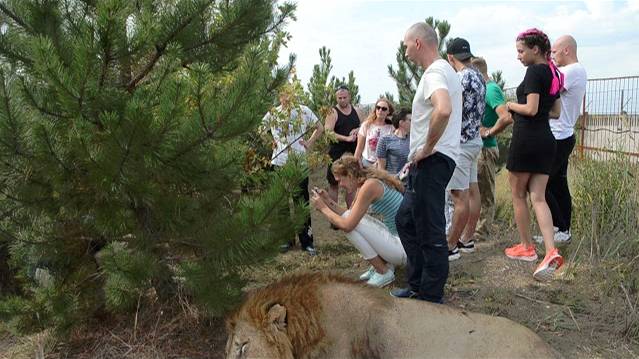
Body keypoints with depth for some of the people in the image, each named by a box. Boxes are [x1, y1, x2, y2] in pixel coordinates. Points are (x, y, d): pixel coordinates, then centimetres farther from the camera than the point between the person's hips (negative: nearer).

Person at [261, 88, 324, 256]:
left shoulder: (303, 110, 2)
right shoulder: (273, 113, 6)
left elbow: (320, 128, 10)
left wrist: (309, 143, 1)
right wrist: (270, 141, 5)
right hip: (279, 162, 2)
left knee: (302, 201, 1)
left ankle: (306, 241, 8)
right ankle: (286, 239, 22)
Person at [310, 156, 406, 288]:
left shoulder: (369, 185, -20)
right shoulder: (364, 184, 8)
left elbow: (347, 225, -20)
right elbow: (350, 216, 13)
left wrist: (323, 208, -7)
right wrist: (329, 201, 4)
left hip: (404, 247, -9)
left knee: (350, 223, -13)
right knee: (349, 218, 11)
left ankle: (383, 272, 0)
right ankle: (383, 264, 13)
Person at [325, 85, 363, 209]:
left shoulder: (356, 111, 10)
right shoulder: (333, 112, -7)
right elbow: (328, 132, -17)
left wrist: (358, 130, -5)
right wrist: (346, 138, -26)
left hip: (353, 152, 5)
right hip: (336, 153, -5)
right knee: (334, 183, 1)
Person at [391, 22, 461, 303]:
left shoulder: (435, 73, -15)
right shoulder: (445, 71, 19)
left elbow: (443, 110, -37)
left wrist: (426, 149, -23)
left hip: (433, 161, -11)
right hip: (427, 163, 11)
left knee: (430, 232, -2)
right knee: (405, 221, 19)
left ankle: (431, 296, 10)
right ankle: (417, 285, 28)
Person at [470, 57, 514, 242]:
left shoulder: (491, 89, -17)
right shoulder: (484, 89, 13)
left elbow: (506, 118, -30)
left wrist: (488, 132, -20)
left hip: (485, 149, -10)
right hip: (477, 148, 10)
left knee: (484, 193, 0)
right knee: (477, 191, 18)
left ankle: (482, 232, 10)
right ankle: (482, 230, 30)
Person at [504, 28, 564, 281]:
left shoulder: (534, 71, -11)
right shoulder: (553, 73, 16)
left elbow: (531, 109, -19)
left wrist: (512, 106, -1)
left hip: (526, 138, -8)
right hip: (547, 140, 8)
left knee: (518, 195, 9)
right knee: (538, 197, 5)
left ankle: (527, 247, 19)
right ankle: (551, 252, -12)